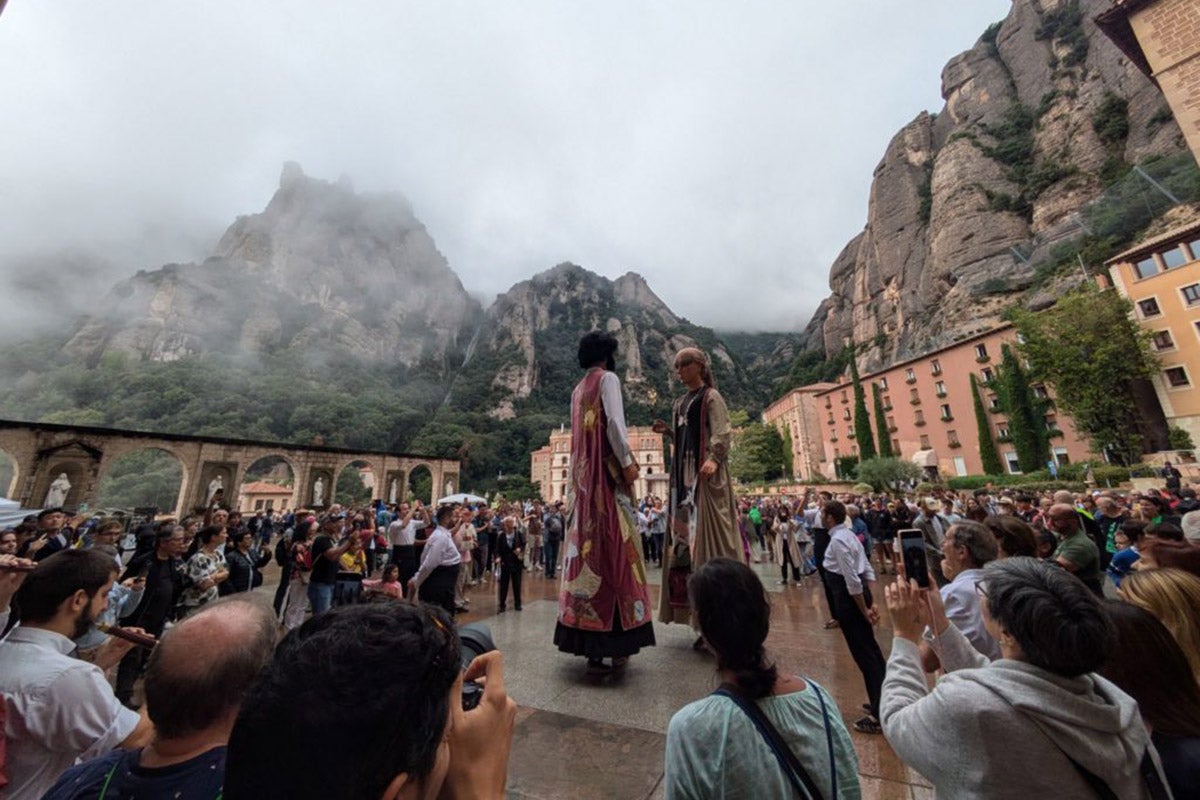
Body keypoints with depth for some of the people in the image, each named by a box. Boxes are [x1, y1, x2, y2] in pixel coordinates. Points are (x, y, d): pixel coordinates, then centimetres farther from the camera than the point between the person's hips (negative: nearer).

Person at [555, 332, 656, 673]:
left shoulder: (578, 389, 19)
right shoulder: (608, 378, -3)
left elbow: (581, 432, 16)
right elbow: (614, 422, -15)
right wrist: (627, 461, -12)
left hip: (583, 475, 7)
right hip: (607, 473, -7)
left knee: (587, 549, 6)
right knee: (613, 551, -3)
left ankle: (590, 646, 14)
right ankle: (614, 644, 5)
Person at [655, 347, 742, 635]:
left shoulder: (711, 396, -1)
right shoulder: (679, 404, 20)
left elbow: (722, 433, -14)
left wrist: (713, 459, -29)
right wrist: (668, 430, 6)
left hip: (705, 473, -8)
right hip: (684, 475, 8)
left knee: (707, 537, -9)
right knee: (684, 539, 5)